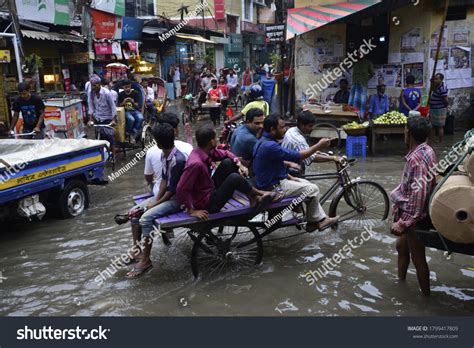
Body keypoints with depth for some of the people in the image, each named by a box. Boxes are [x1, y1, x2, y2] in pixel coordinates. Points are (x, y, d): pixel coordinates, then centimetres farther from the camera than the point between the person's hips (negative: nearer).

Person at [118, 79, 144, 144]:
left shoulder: (135, 93, 4)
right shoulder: (121, 94, 3)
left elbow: (137, 105, 3)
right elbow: (119, 105, 5)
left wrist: (133, 102, -19)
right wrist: (124, 102, -15)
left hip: (135, 110, 2)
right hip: (126, 111, -2)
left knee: (140, 118, -32)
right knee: (131, 119, -36)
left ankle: (133, 135, -19)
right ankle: (128, 133, -8)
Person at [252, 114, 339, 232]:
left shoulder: (264, 141, 6)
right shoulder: (269, 146, -28)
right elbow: (296, 156, -26)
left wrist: (290, 177, 10)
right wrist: (319, 146, -18)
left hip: (272, 180, 10)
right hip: (274, 187, -10)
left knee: (307, 184, 16)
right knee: (313, 189, -4)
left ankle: (321, 219, 20)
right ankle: (312, 221, 15)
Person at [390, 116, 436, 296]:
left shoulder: (417, 159, -28)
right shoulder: (426, 150, 3)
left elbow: (418, 195, -33)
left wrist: (404, 222, -29)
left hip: (415, 216, -10)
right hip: (416, 213, 10)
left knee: (417, 257, 6)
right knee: (401, 245, 25)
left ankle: (426, 296, 24)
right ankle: (401, 281, 45)